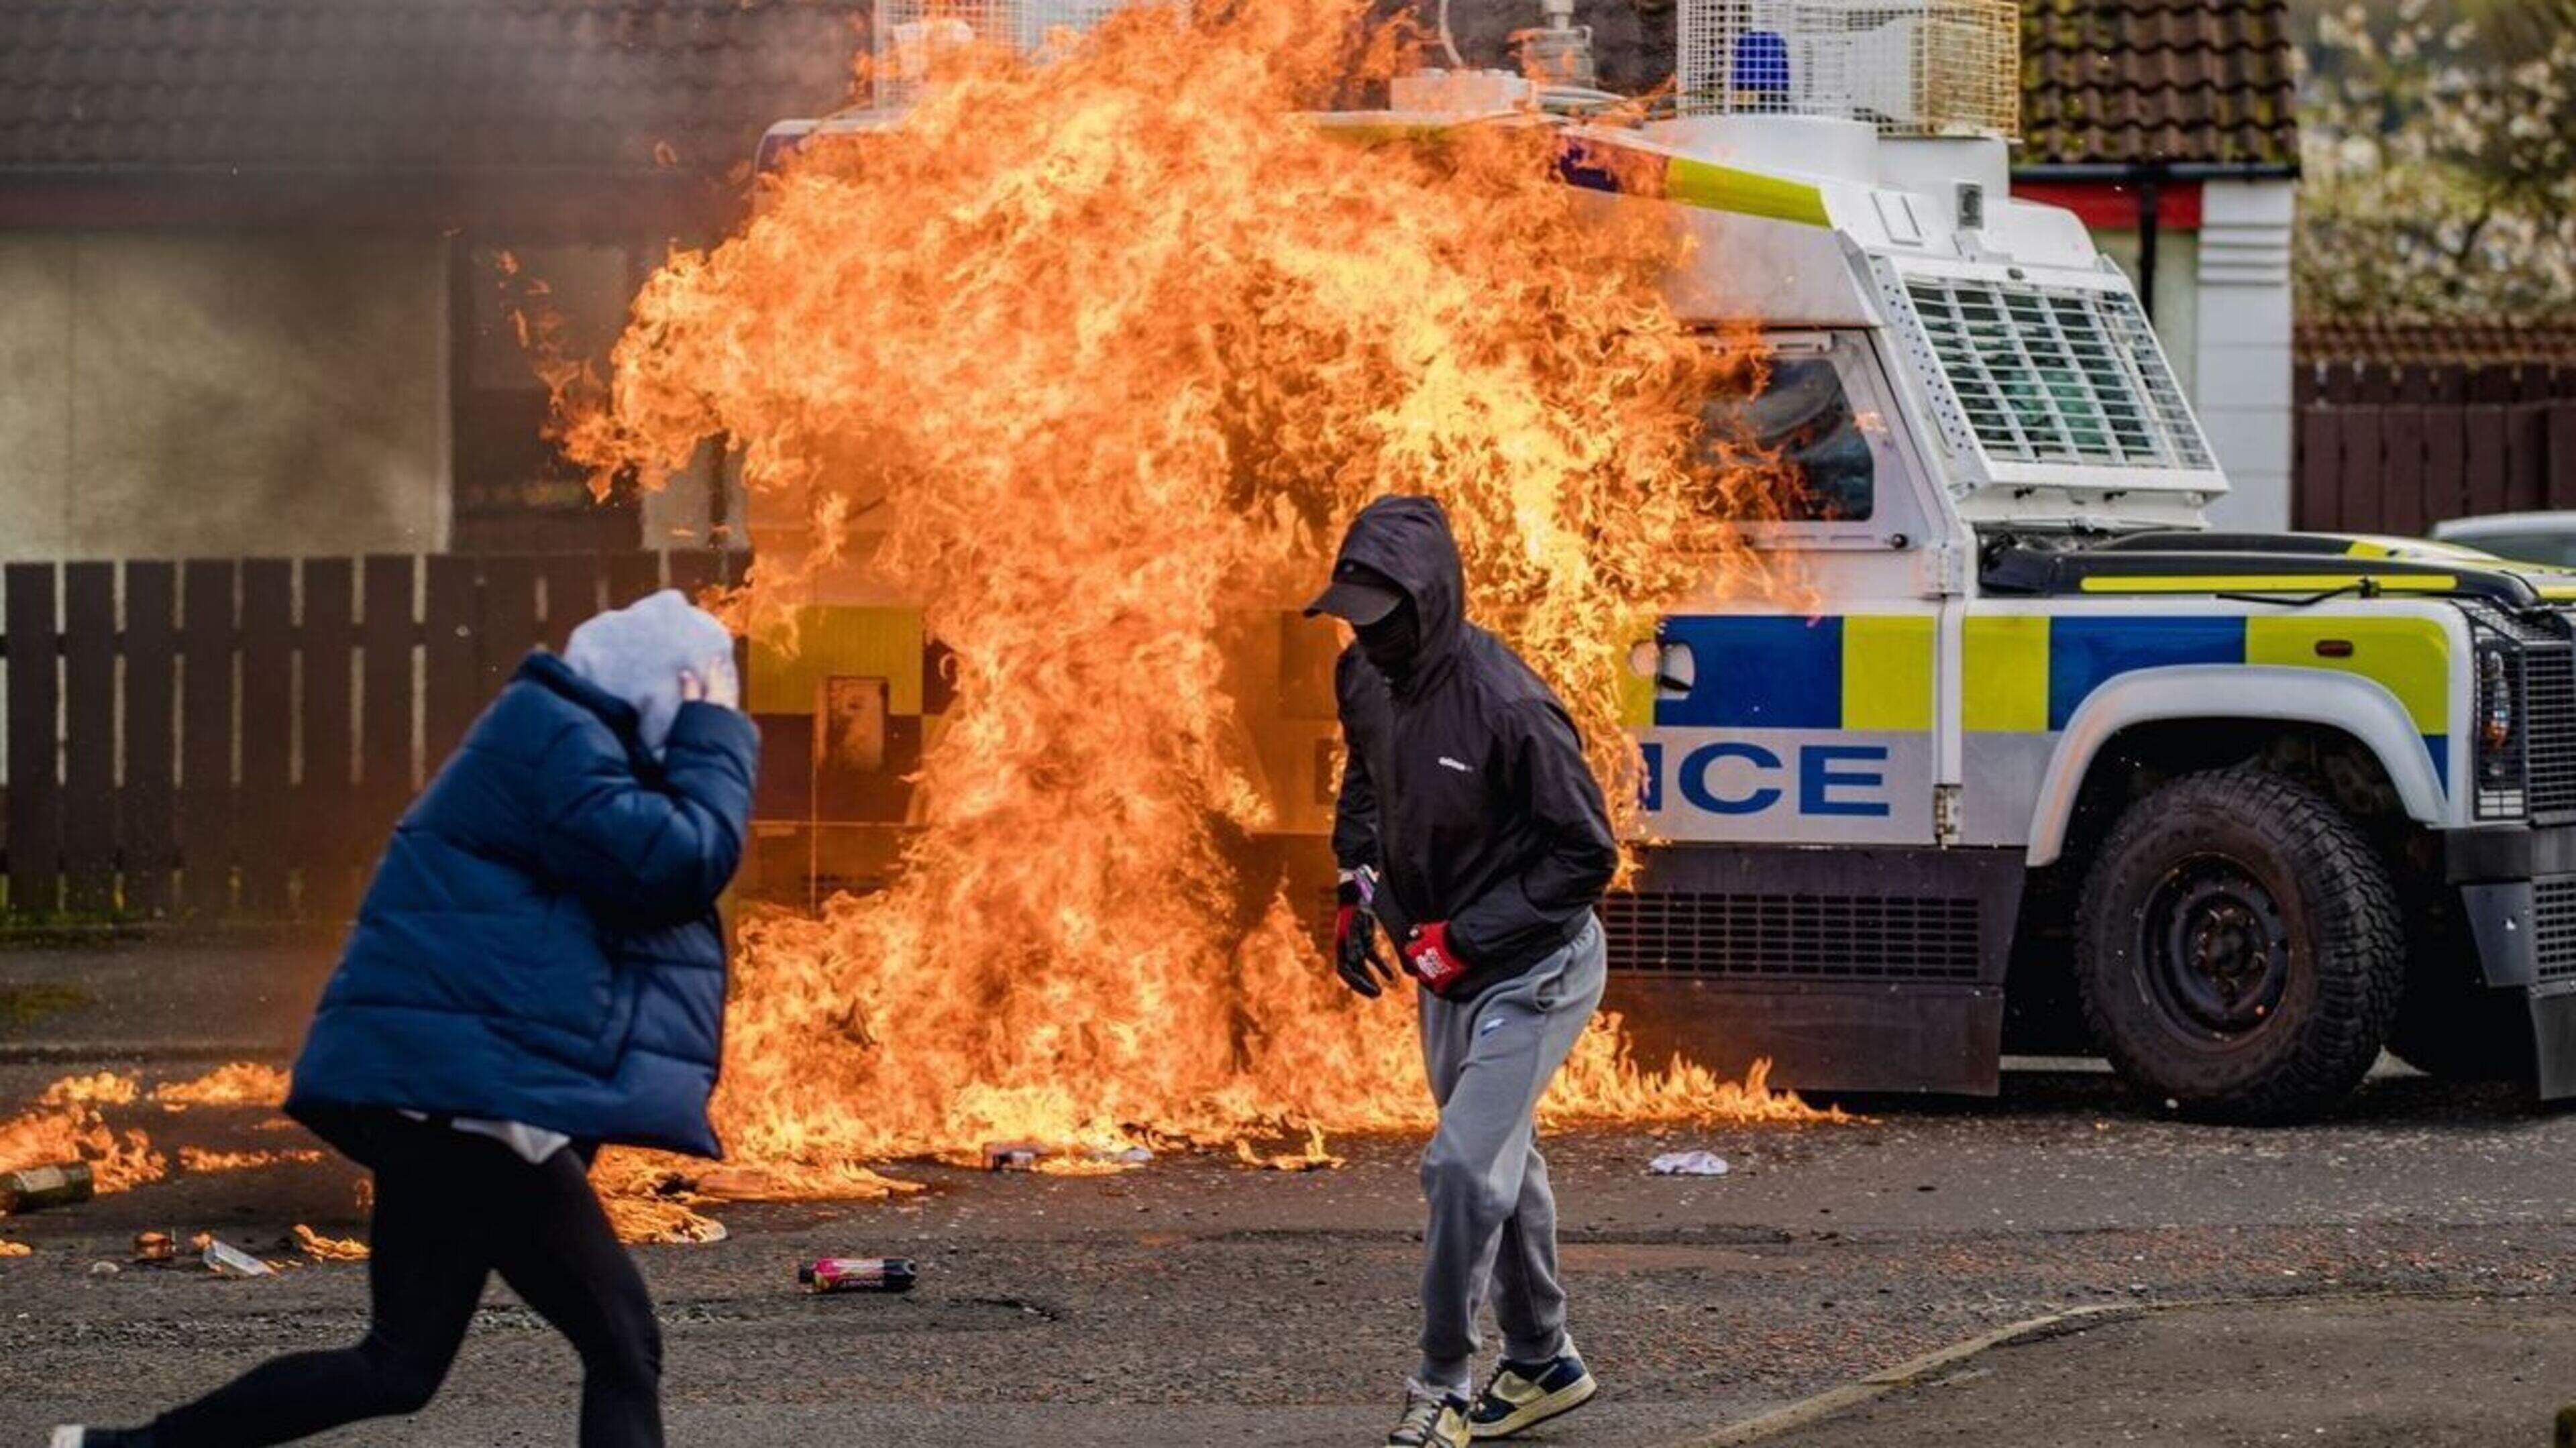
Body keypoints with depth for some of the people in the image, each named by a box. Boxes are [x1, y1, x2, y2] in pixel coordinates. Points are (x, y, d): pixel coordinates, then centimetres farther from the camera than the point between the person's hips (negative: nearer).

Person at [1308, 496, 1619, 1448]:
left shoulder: (1506, 707, -29)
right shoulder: (1364, 679, -5)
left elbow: (1586, 854, -21)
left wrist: (1465, 937, -23)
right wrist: (1359, 890, 1)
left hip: (1534, 968, -8)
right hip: (1446, 972, 8)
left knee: (1465, 1164, -16)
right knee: (1501, 1162, 19)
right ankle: (1541, 1365, 34)